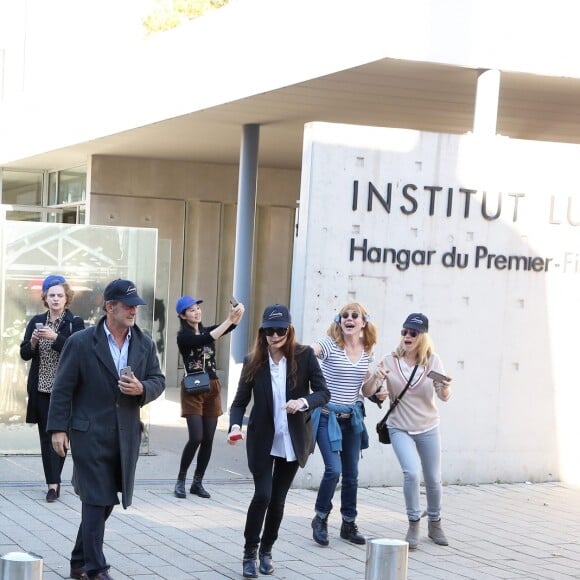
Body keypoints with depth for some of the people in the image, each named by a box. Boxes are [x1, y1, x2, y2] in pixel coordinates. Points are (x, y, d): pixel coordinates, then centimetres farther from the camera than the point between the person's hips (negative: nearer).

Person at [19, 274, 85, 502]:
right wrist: (33, 341, -12)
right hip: (41, 388, 3)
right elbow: (24, 354, 8)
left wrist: (55, 337, -23)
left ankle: (53, 481, 11)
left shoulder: (75, 323, -2)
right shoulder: (36, 322, 8)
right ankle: (53, 483, 2)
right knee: (46, 436, 1)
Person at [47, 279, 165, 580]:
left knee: (103, 502, 12)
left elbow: (158, 380, 10)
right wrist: (58, 428, -10)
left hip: (127, 435, 5)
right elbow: (63, 388, -6)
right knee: (97, 501, -6)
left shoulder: (145, 344, 6)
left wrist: (142, 388, -12)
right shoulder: (80, 342, -7)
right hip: (90, 434, -5)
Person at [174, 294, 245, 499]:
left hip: (212, 388, 6)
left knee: (208, 439, 4)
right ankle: (180, 480, 3)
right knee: (196, 438, -12)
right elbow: (205, 340, -24)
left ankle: (197, 482, 13)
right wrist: (229, 319, -29)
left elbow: (230, 327, -6)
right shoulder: (183, 336, -7)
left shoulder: (207, 330, 11)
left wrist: (238, 313, -27)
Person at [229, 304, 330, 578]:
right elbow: (240, 401, -5)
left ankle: (266, 550, 28)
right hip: (262, 440, -1)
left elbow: (323, 392, -7)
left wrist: (304, 401, -26)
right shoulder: (253, 361, -7)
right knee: (262, 495, -9)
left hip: (293, 440, 1)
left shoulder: (304, 355, -9)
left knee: (278, 499, 10)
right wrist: (235, 425, -24)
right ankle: (249, 553, 7)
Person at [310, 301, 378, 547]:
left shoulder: (367, 352, 5)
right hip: (328, 416, -5)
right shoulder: (329, 344, -11)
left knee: (351, 473, 10)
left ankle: (349, 524, 24)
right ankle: (320, 519, 8)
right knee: (334, 469, -14)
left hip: (352, 418, 5)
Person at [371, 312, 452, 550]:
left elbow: (444, 397, -13)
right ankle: (413, 525, -2)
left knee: (433, 479, 9)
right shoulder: (391, 361, -9)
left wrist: (445, 387, -36)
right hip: (400, 428, -1)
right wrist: (375, 379, -28)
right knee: (411, 472, -20)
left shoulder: (432, 360, -9)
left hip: (428, 428, 1)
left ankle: (434, 524, 34)